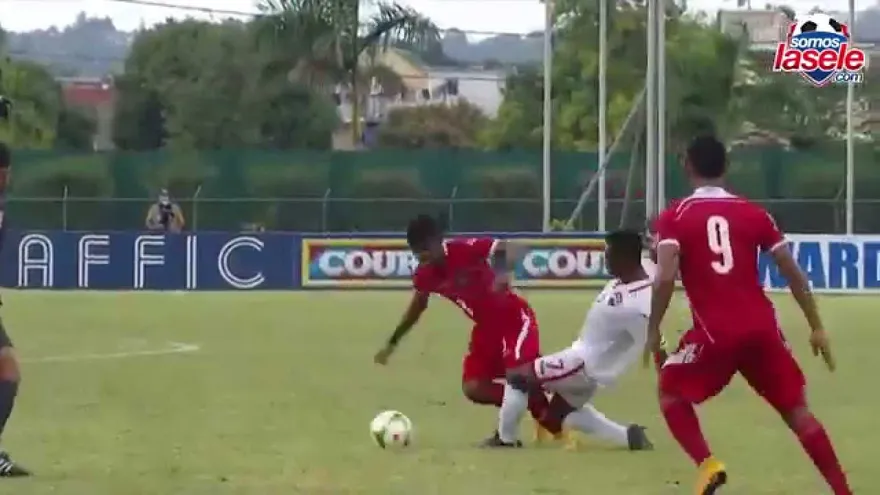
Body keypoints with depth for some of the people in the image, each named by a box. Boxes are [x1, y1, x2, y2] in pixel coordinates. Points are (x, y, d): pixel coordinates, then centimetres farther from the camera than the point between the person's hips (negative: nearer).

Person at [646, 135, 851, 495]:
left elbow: (665, 277, -12)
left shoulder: (674, 217, 2)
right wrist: (817, 328, 15)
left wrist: (653, 331, -2)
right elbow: (793, 273, 9)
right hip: (762, 328, 3)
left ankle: (707, 464, -2)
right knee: (797, 410, 14)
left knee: (671, 392, 20)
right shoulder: (754, 213, 11)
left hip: (715, 332, -3)